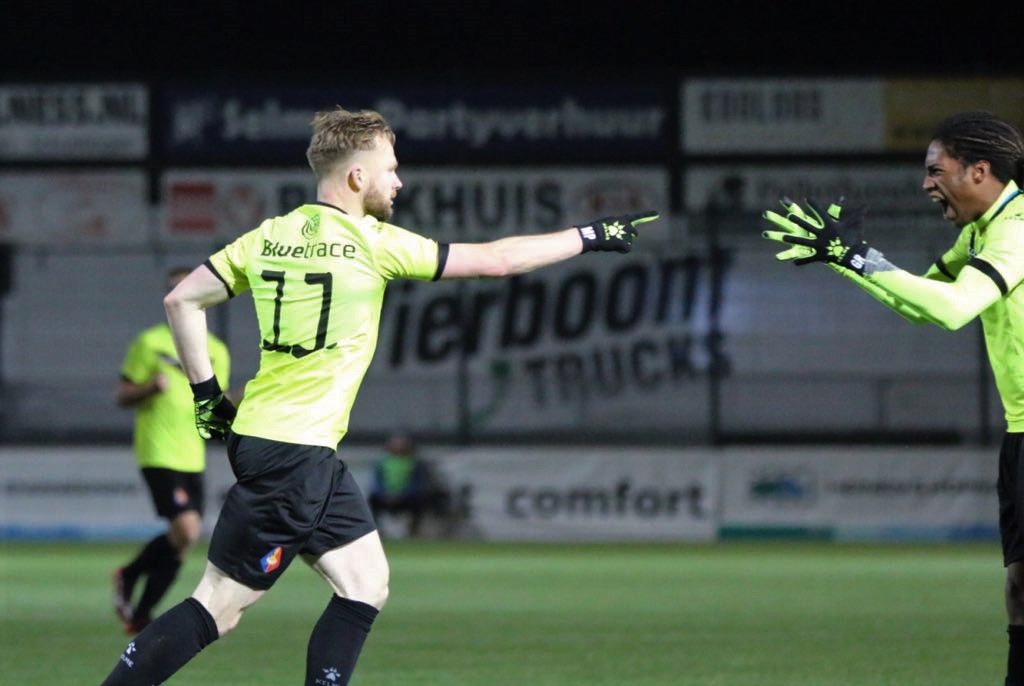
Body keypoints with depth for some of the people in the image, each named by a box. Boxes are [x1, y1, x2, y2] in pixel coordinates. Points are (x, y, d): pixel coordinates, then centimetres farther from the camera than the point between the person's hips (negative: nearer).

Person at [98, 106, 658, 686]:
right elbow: (496, 260, -4)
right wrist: (590, 236, 6)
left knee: (366, 586, 10)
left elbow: (182, 301, 8)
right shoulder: (373, 243, -10)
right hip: (294, 451, -8)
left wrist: (207, 392, 14)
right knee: (219, 609, -6)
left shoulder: (269, 237, 7)